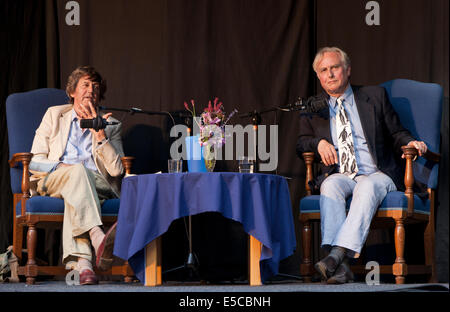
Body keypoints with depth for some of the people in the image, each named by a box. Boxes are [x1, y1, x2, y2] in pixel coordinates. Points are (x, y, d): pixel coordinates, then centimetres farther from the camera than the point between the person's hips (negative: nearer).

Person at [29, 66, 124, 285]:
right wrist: (60, 166, -11)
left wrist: (99, 132, -6)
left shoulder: (110, 125, 16)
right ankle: (98, 238, -59)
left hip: (96, 185, 1)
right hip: (52, 181, 0)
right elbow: (34, 162, 9)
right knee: (77, 171, -37)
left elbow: (116, 171, 0)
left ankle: (81, 261, -57)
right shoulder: (54, 115, 17)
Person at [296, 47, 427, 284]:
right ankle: (340, 266, -48)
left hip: (376, 175, -1)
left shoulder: (375, 96, 14)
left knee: (368, 187, -37)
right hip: (338, 176, 1)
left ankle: (338, 254, -52)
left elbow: (396, 133, 16)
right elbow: (301, 144, 18)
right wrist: (319, 143, -4)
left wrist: (410, 142, -6)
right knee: (330, 186, -35)